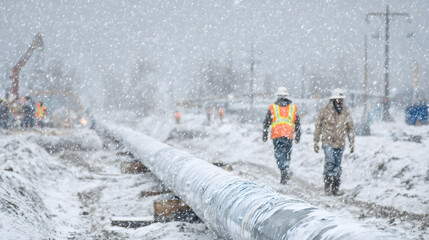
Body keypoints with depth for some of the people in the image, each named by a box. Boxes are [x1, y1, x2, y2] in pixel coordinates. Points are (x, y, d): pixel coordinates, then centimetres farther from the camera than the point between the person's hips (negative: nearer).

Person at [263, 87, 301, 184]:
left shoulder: (272, 108, 6)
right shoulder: (293, 108, 11)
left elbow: (266, 123, 8)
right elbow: (297, 123, 12)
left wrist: (264, 135, 16)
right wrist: (298, 136, 18)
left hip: (276, 135, -2)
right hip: (289, 136, 2)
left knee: (279, 154, -1)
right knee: (287, 154, 10)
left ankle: (284, 170, -24)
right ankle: (284, 177, 5)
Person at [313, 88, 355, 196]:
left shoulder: (346, 111, 7)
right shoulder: (325, 110, -1)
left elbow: (350, 128, 17)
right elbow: (318, 126, 5)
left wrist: (352, 143, 15)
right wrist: (316, 141, 4)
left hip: (340, 143, 3)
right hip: (328, 141, -3)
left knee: (337, 166, 6)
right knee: (330, 162, -18)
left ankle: (336, 188, 15)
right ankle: (327, 186, -10)